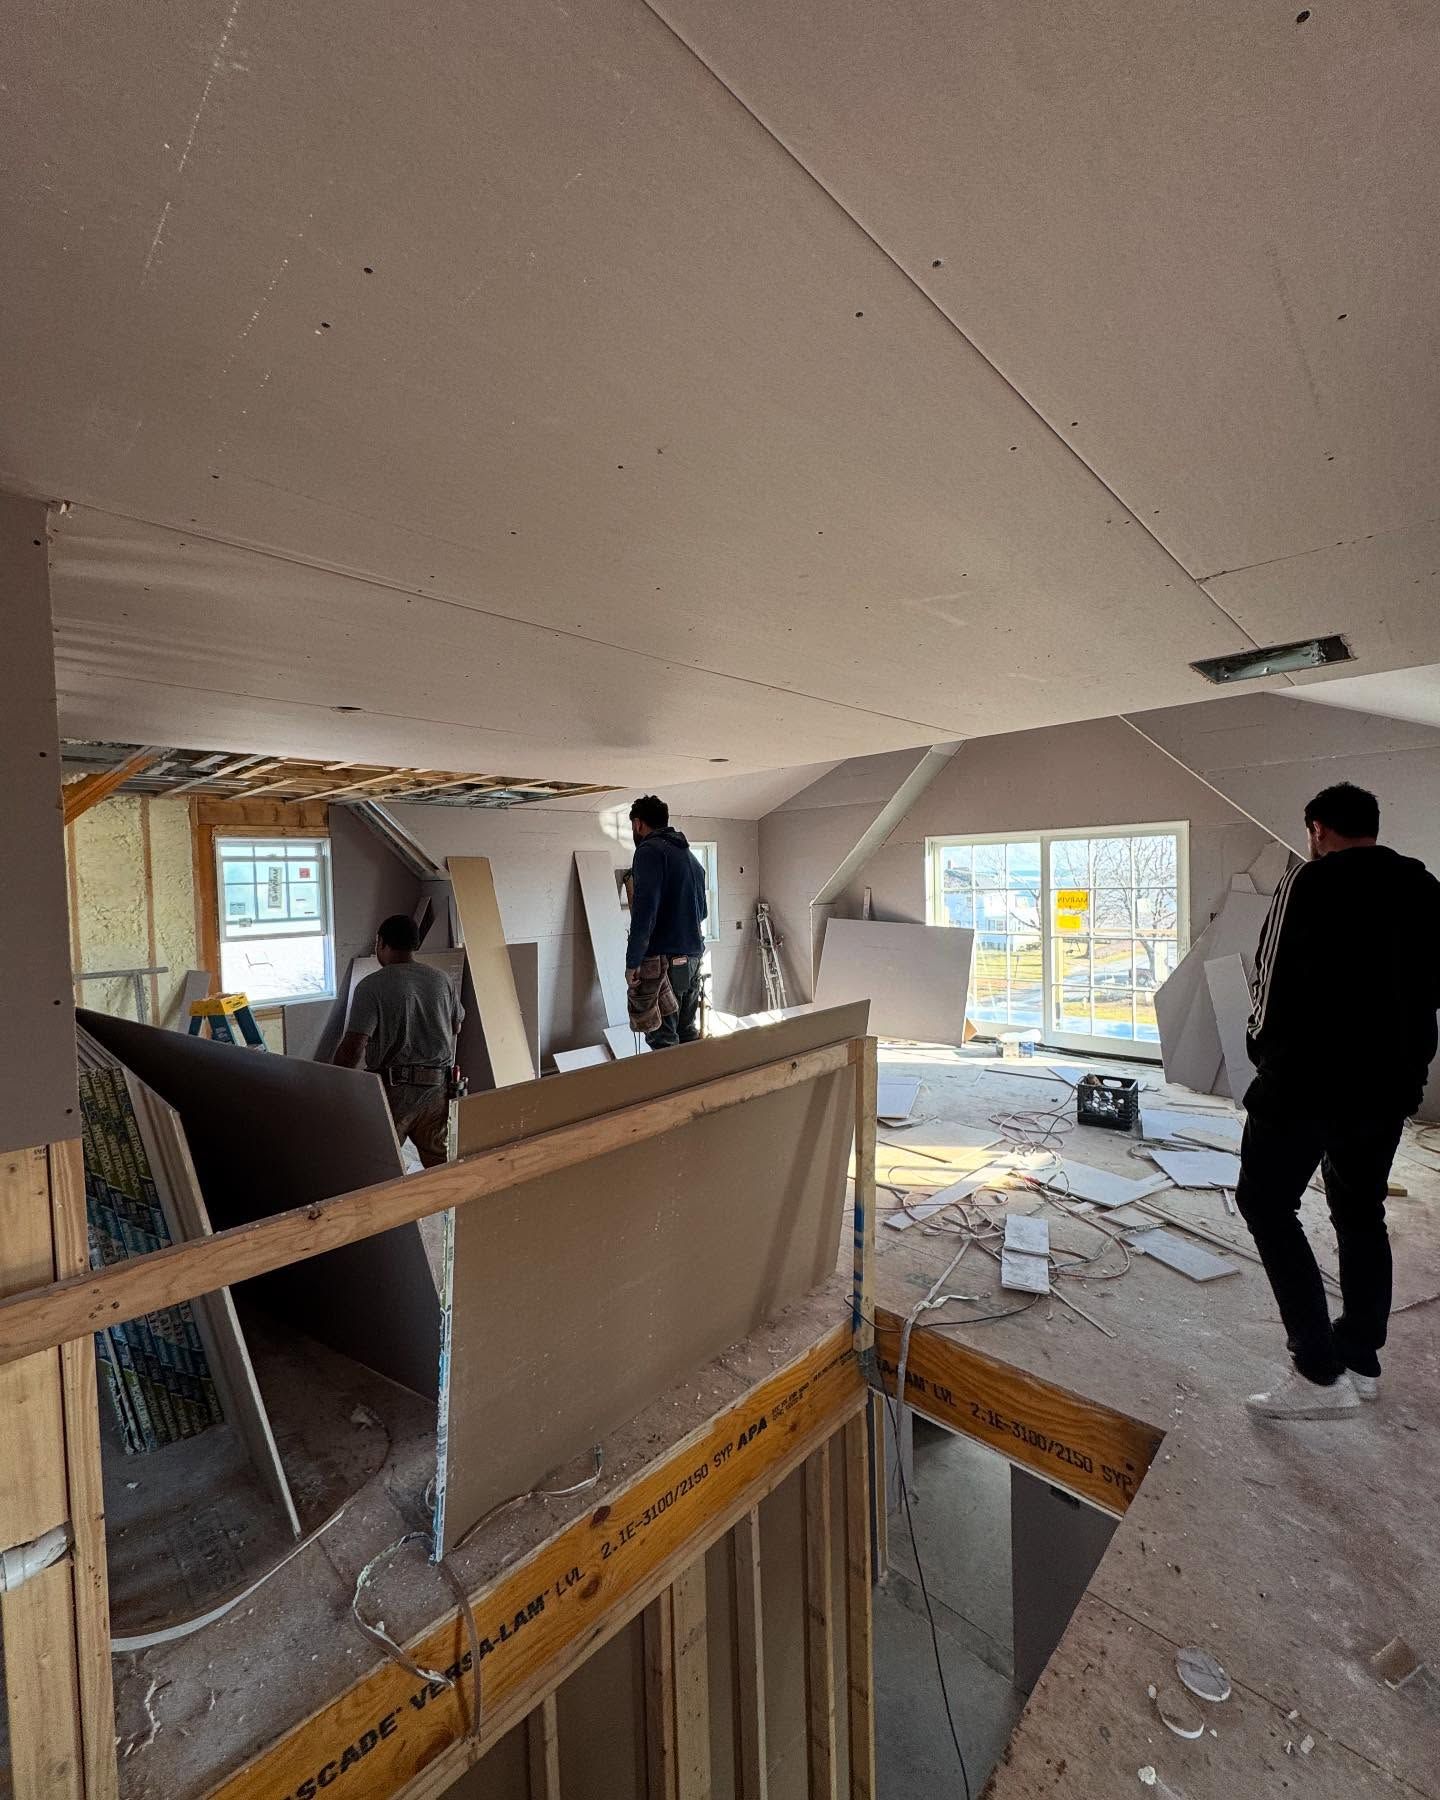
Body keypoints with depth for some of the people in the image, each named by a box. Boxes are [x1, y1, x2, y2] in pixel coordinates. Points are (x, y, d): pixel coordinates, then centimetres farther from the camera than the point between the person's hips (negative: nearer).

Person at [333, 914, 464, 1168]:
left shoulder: (372, 986, -11)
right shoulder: (440, 979, 4)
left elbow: (354, 1045, -16)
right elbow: (456, 1028, 16)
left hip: (393, 1089, -4)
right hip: (438, 1087, 5)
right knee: (440, 1162, 12)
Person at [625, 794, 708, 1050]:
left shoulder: (650, 850, -10)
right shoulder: (688, 854, 18)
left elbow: (645, 911, -19)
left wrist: (632, 962, -17)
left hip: (664, 960, -9)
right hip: (693, 956, 9)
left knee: (663, 1039, -5)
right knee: (687, 1032, 15)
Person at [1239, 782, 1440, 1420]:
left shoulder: (1311, 881, -11)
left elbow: (1273, 977, -11)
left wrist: (1270, 1054, 3)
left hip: (1309, 1078, -7)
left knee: (1266, 1203, 2)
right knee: (1361, 1212, 18)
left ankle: (1321, 1374, -1)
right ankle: (1361, 1361, 28)